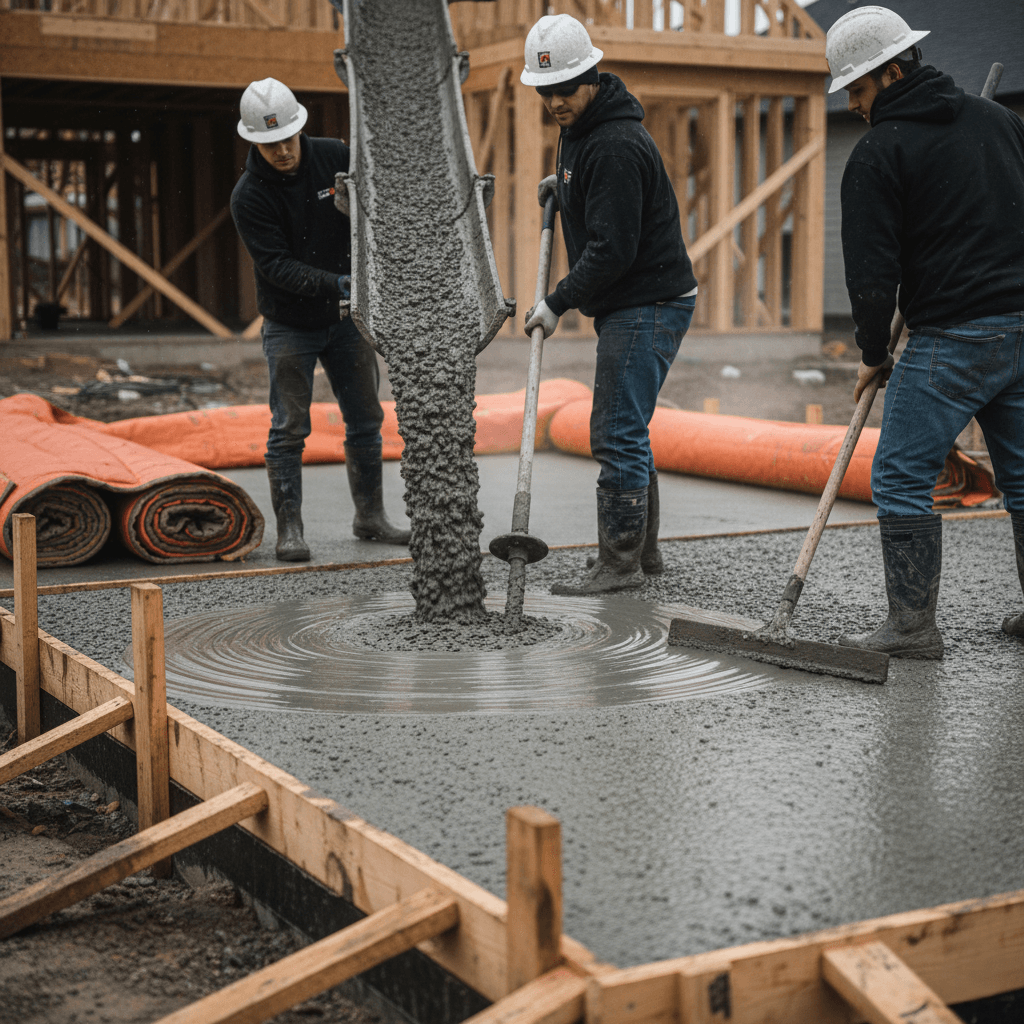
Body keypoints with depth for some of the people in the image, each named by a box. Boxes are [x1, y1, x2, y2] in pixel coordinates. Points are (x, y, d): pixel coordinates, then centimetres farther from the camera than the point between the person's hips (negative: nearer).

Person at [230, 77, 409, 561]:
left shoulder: (335, 157, -6)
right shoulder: (248, 196, -16)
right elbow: (276, 266, -23)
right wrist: (336, 284, -35)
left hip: (346, 320, 4)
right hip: (290, 326, -4)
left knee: (366, 420, 10)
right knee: (289, 429, -3)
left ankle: (370, 516, 24)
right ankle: (289, 529, 5)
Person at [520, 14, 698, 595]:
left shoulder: (616, 145, -21)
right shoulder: (581, 129, 12)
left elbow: (613, 249, -24)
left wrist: (558, 303, -17)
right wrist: (565, 184, 17)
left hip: (649, 303, -11)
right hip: (628, 306, 11)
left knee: (617, 435, -10)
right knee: (623, 432, 16)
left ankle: (620, 565, -4)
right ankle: (644, 552, 25)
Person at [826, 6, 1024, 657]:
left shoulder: (880, 153, -7)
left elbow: (871, 274, -9)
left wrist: (874, 354, 4)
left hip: (951, 340, -7)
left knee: (902, 479, 1)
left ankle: (913, 626, 1)